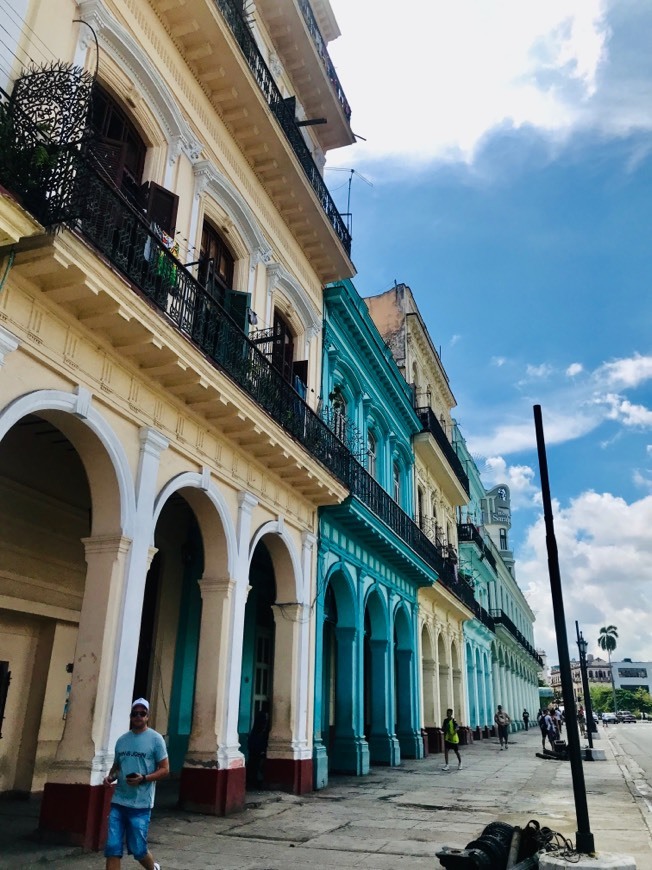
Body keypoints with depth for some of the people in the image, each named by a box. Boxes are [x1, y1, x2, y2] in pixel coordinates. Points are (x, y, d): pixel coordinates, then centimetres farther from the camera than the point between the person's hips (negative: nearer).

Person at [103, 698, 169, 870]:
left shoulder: (155, 739, -6)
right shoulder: (121, 740, 9)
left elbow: (165, 769, -6)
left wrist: (143, 778, -20)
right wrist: (110, 776, -2)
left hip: (141, 804, -4)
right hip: (118, 802, 4)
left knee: (138, 849, 4)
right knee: (112, 847, -1)